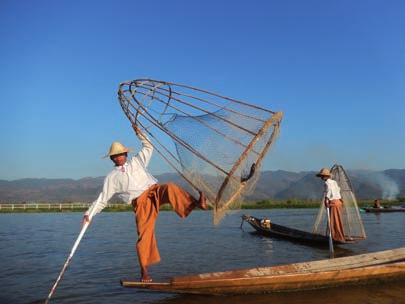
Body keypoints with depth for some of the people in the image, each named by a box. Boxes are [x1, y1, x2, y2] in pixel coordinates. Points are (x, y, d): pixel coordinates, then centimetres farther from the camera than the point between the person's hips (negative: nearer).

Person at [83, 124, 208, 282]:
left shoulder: (136, 161, 22)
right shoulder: (111, 177, 15)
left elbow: (148, 147, 29)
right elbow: (102, 199, 16)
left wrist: (139, 133, 19)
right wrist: (89, 214, 8)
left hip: (155, 190, 2)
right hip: (140, 202, -1)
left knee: (170, 188, -32)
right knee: (145, 233, -11)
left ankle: (197, 203, -50)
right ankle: (144, 270, 0)